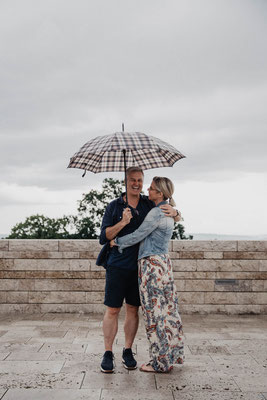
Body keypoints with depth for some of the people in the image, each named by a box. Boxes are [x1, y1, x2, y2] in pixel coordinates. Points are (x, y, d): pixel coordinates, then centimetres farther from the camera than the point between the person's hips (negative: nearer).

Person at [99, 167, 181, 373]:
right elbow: (103, 238, -4)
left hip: (140, 266, 2)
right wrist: (122, 223, -18)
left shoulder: (150, 204, 8)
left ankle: (128, 351, 21)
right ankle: (108, 353, 10)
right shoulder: (114, 206, 2)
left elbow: (178, 218, 15)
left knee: (133, 309, 8)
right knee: (112, 310, -1)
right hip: (118, 265, -2)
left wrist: (174, 212, -9)